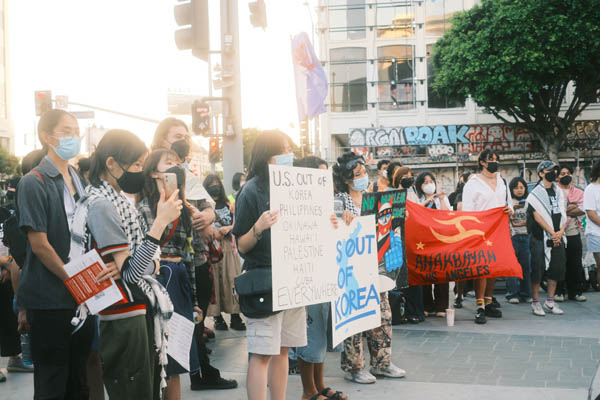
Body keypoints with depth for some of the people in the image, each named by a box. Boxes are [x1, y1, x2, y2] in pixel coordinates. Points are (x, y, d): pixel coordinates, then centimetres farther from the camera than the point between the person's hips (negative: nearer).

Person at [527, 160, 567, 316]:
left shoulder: (559, 192, 14)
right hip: (540, 238, -6)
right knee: (538, 269, -4)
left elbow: (563, 214, 10)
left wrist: (560, 232, -6)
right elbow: (538, 217, -11)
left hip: (558, 237, 6)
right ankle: (535, 302, 6)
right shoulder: (535, 194, -4)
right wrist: (552, 233, -14)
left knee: (557, 268, 6)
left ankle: (550, 301, 16)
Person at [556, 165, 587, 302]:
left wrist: (564, 210, -9)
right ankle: (559, 292, 3)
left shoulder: (579, 192, 16)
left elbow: (582, 211, 1)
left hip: (574, 232, 3)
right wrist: (571, 208, -7)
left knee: (575, 264, 4)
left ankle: (575, 292, 12)